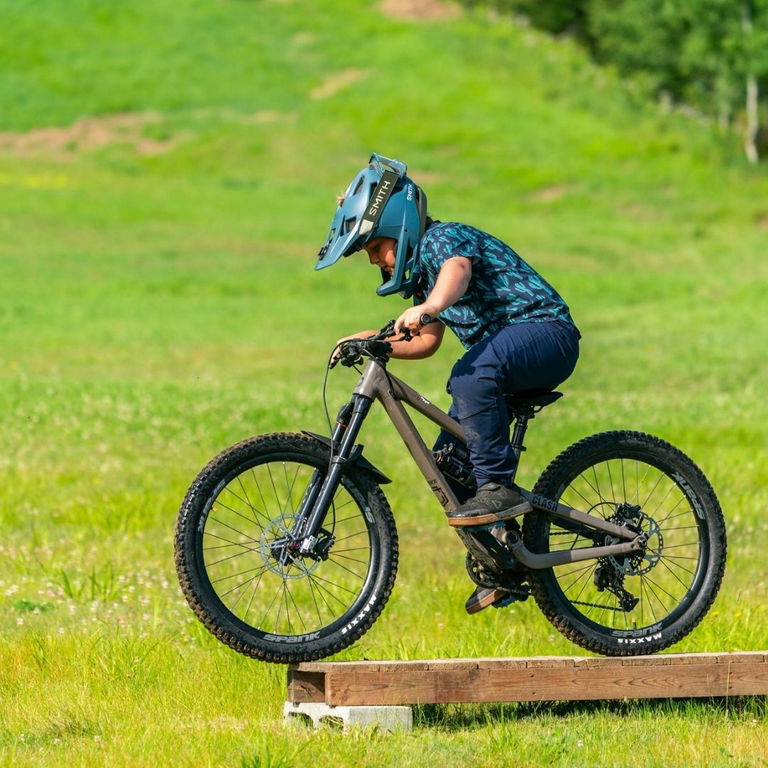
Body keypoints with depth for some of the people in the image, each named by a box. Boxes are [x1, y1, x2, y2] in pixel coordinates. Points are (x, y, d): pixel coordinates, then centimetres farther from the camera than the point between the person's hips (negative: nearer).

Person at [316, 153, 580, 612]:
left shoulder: (443, 238, -12)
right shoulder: (421, 269, 17)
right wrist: (374, 342, 9)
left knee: (471, 376, -39)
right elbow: (427, 342, 25)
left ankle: (499, 485, -33)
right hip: (504, 356, 10)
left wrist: (428, 306, -57)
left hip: (545, 332, -10)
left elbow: (457, 272, -37)